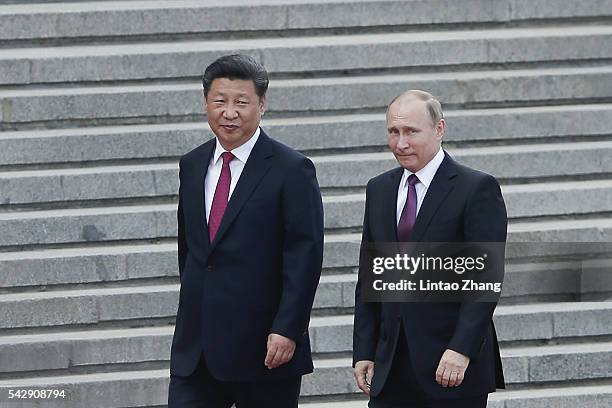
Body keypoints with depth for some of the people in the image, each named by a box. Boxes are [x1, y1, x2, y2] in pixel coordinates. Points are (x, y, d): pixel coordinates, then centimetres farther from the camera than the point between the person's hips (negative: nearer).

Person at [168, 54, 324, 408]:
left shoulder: (291, 170, -7)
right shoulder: (192, 166, 12)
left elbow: (305, 256, -11)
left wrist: (286, 330, -17)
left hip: (263, 348, -5)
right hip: (195, 349, 5)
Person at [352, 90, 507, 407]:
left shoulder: (478, 189, -5)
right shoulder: (379, 190, 14)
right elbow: (368, 279, 15)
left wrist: (461, 350, -20)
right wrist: (364, 352, 8)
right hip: (391, 367, 5)